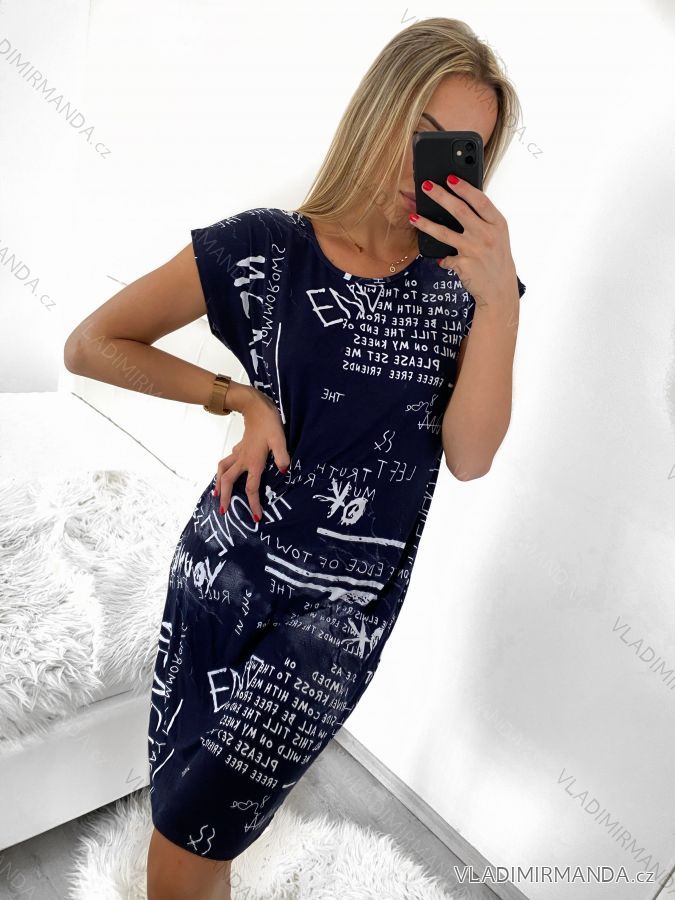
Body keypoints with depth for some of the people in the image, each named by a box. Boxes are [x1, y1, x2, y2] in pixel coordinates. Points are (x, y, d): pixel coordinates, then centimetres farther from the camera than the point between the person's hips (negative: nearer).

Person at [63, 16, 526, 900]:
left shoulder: (468, 281, -2)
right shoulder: (267, 250, -8)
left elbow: (470, 456, -11)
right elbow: (91, 346, -2)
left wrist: (500, 297, -21)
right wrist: (239, 398, -10)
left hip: (347, 604, 0)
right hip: (226, 567, 1)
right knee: (188, 815, 17)